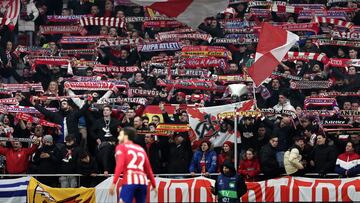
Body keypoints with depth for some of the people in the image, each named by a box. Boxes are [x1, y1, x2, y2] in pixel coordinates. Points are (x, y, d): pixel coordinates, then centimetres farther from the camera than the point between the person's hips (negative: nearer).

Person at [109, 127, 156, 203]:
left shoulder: (121, 147, 10)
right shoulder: (141, 149, 25)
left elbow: (120, 165, -7)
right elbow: (148, 169, 24)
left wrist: (114, 183, -14)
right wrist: (154, 185, 31)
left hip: (129, 181, -5)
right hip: (143, 181, 5)